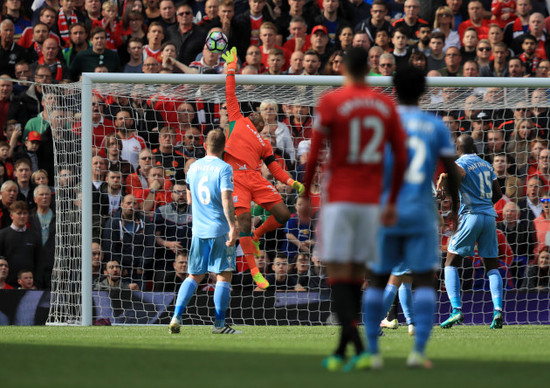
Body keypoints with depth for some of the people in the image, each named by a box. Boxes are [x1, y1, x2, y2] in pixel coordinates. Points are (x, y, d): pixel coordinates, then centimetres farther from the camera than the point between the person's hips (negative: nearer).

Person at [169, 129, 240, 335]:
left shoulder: (194, 167, 9)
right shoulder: (224, 168, -9)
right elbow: (226, 199, -19)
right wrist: (233, 227, -22)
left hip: (198, 230, 5)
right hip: (220, 230, -5)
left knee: (194, 276, 12)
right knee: (224, 275, 1)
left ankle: (176, 316, -2)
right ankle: (219, 324, -1)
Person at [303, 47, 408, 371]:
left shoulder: (331, 102, -5)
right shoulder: (386, 105, 7)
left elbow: (314, 154, -7)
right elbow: (402, 158, 6)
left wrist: (306, 195, 5)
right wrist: (393, 202, 13)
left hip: (338, 200, -4)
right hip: (371, 200, 4)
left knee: (338, 276, -5)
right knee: (357, 275, 11)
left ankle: (358, 345, -23)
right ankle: (340, 352, 15)